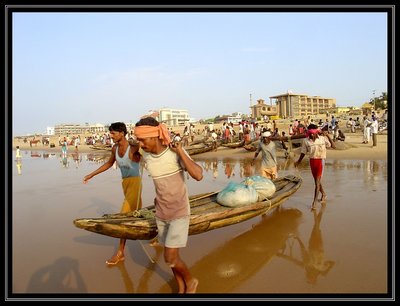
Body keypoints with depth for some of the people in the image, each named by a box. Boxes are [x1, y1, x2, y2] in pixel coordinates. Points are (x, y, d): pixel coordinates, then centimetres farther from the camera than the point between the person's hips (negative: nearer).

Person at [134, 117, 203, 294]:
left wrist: (179, 150, -32)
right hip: (161, 214, 5)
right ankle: (181, 288, 34)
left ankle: (191, 281, 19)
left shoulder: (176, 152, -21)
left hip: (180, 213, -5)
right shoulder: (146, 156, -6)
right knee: (171, 255, 13)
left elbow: (198, 175, -33)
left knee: (170, 258, -8)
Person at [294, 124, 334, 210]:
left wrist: (328, 136, -13)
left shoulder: (323, 138, -6)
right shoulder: (306, 141, -3)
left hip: (320, 160, -3)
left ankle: (314, 201, -6)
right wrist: (298, 161, 10)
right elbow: (303, 152, 7)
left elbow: (333, 145, -5)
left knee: (317, 181, -7)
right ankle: (323, 194, 43)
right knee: (316, 180, 17)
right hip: (312, 160, 3)